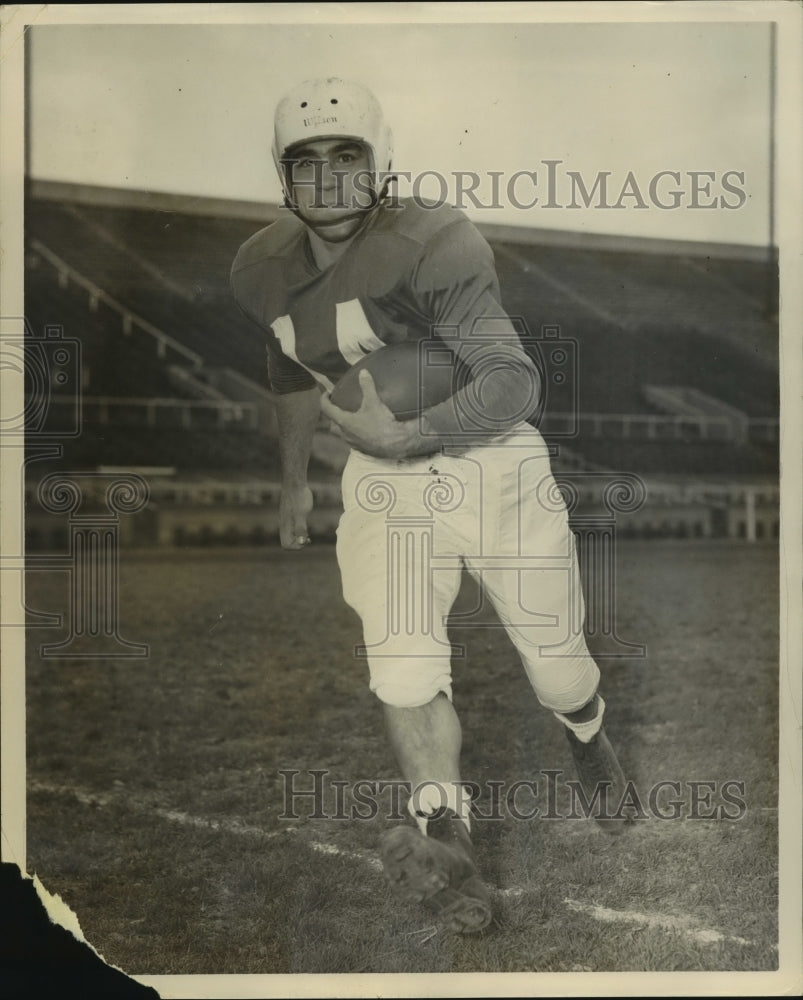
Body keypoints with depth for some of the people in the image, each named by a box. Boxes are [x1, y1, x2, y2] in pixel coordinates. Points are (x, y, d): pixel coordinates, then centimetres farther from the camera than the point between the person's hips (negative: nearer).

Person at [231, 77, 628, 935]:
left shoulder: (430, 246, -22)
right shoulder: (266, 271, 0)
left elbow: (514, 383, -25)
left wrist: (404, 436, -33)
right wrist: (293, 481, 29)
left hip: (492, 458, -4)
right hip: (386, 478, 5)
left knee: (555, 663, 7)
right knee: (402, 663, -11)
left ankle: (591, 746, 40)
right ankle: (445, 840, -8)